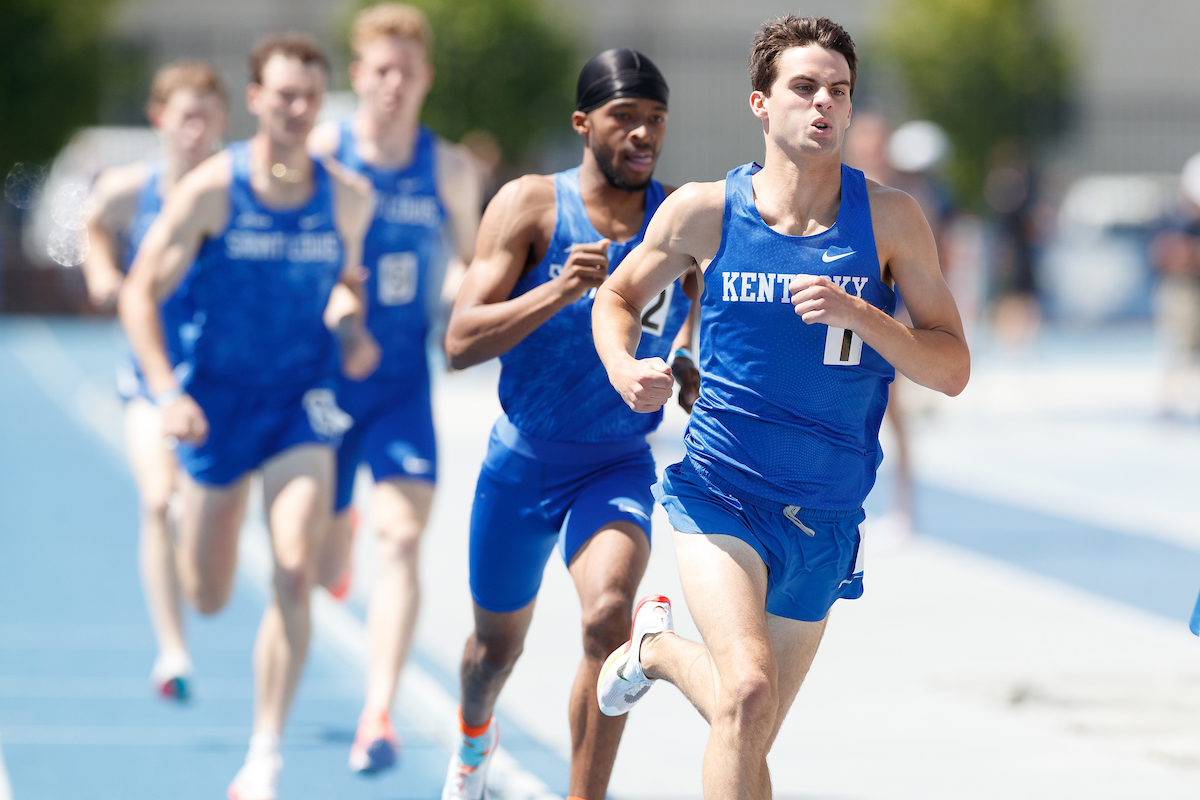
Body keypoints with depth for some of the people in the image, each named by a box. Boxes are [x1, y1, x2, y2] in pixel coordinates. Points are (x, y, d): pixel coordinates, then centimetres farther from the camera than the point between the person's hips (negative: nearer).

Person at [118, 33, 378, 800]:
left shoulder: (349, 196, -2)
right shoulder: (211, 190, -12)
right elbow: (141, 293, -7)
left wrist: (355, 331, -5)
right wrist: (168, 394, -19)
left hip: (303, 404, 1)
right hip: (217, 399, -1)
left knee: (296, 575, -19)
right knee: (208, 598, 11)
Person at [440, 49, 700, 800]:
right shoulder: (531, 204, -12)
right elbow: (461, 343, -18)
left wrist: (690, 372, -15)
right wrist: (557, 292, -32)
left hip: (619, 464, 0)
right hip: (523, 459, 0)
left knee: (609, 611, -28)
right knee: (498, 641, 19)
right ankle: (475, 734, 55)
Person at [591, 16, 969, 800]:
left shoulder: (889, 218, -4)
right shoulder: (704, 209, -4)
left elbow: (953, 368, -5)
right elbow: (618, 297, 13)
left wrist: (856, 313, -22)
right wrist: (624, 368, -9)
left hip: (827, 518, 3)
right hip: (721, 492, -2)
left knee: (747, 733, 17)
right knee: (748, 696, -27)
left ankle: (660, 648, 47)